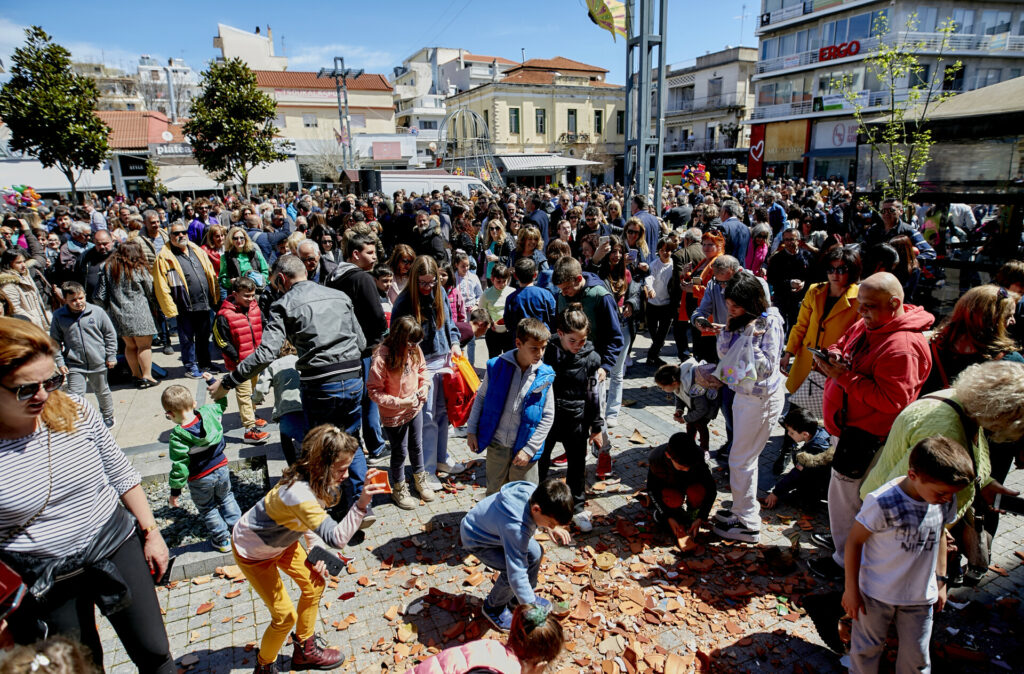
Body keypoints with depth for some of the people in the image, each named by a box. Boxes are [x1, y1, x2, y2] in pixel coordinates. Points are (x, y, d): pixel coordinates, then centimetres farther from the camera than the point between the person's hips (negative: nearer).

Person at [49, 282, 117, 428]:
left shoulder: (97, 312, -6)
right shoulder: (59, 316, -4)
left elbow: (110, 334, 2)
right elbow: (55, 341, 4)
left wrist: (111, 356, 1)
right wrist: (60, 362, -2)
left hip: (98, 363, 0)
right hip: (74, 365, 0)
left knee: (102, 392, 17)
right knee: (75, 395, -7)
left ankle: (108, 416, 38)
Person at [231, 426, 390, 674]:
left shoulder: (314, 480, -18)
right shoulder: (299, 493, -46)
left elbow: (308, 519, 2)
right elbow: (337, 538, -53)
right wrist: (362, 503, -62)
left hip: (281, 540, 8)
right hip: (253, 552, -8)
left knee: (314, 585, 15)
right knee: (285, 616, 1)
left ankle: (304, 649, 38)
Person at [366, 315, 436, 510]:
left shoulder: (415, 350, -10)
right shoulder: (382, 357, -28)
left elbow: (422, 368, 10)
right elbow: (374, 391, -23)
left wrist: (425, 385, -10)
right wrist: (400, 403, -28)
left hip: (415, 409, 6)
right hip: (393, 415, -5)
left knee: (417, 446, 22)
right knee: (400, 452, 12)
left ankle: (420, 479, 47)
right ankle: (398, 488, 37)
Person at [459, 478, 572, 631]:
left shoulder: (535, 492, -24)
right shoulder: (515, 527, -45)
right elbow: (517, 575, -42)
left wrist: (553, 528, -10)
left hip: (494, 526, 8)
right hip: (476, 539, -8)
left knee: (535, 553, 0)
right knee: (513, 569, -24)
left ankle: (518, 598, 25)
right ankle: (493, 607, 6)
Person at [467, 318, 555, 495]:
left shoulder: (545, 376, -9)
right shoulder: (497, 366, -9)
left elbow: (548, 417, -4)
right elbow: (481, 397, 5)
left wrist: (529, 449, -9)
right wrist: (471, 430, 4)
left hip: (523, 450, -1)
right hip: (496, 445, 1)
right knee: (494, 493, 18)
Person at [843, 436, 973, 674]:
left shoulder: (946, 499, -10)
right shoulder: (883, 502, -29)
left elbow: (939, 536, 9)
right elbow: (854, 541, -18)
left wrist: (941, 580, 13)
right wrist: (851, 590, -12)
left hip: (921, 596, 5)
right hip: (876, 593, -4)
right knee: (867, 648, 15)